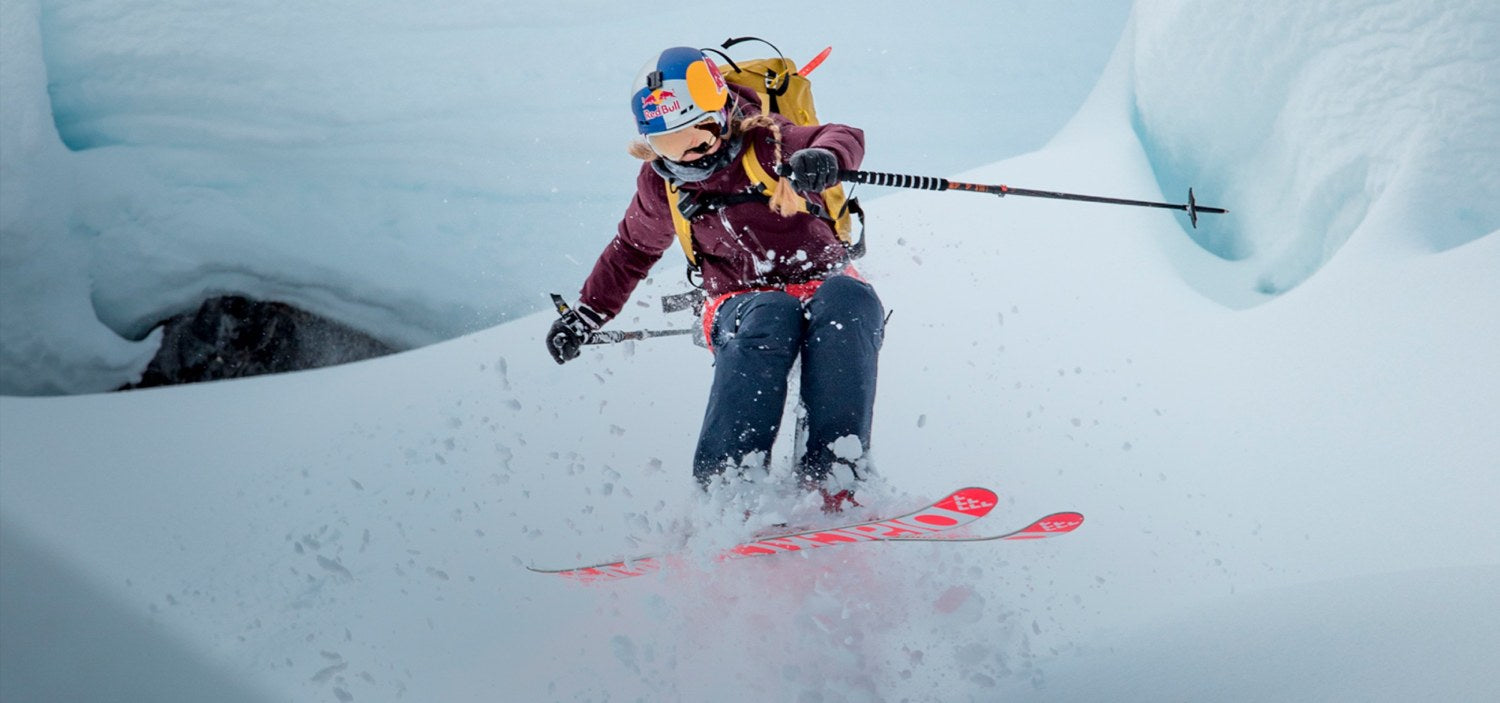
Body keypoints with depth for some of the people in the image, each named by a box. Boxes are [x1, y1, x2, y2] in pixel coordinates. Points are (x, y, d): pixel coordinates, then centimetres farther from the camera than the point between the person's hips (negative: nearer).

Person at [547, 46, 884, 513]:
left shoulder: (764, 145, -7)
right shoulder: (660, 186, 4)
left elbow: (844, 139, -23)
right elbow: (632, 251, 23)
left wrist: (821, 159, -46)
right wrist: (586, 313, 23)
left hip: (820, 282, -1)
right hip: (740, 301, 1)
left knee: (849, 297, -38)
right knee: (771, 316, -38)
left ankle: (832, 473, -42)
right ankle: (726, 482, -42)